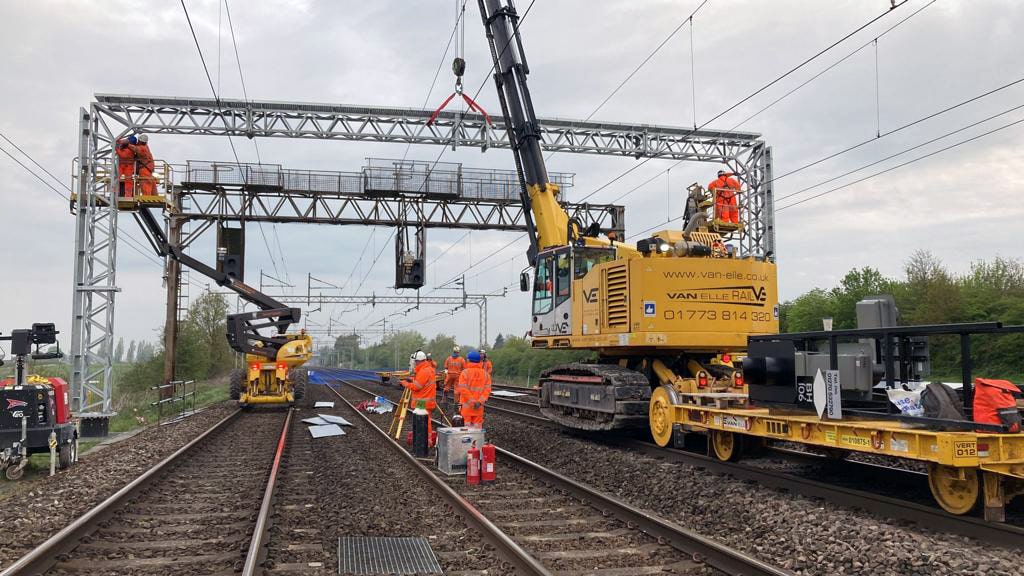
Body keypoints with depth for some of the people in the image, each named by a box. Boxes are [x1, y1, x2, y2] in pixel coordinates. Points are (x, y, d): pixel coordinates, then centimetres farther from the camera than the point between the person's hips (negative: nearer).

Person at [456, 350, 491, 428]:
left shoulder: (465, 372, -8)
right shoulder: (485, 373, 4)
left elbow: (463, 389, -16)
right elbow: (487, 389, -5)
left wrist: (473, 401, -14)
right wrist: (480, 401, -11)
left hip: (467, 405, -3)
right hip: (479, 407, 3)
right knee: (478, 426, 10)